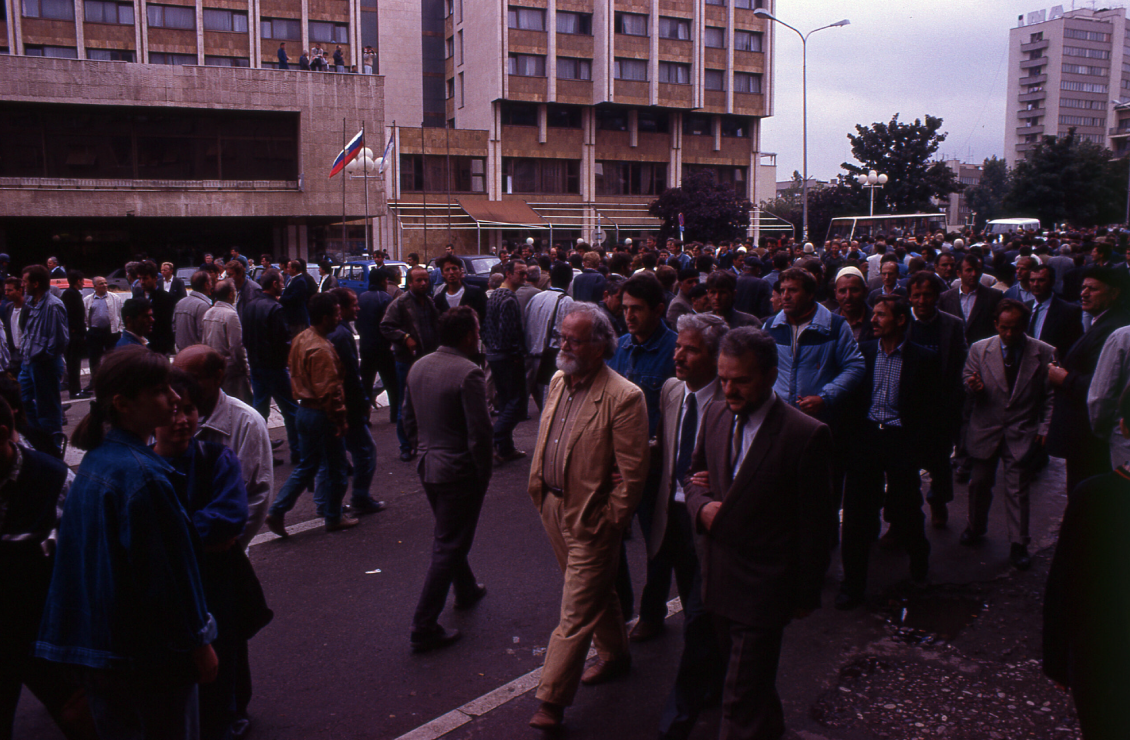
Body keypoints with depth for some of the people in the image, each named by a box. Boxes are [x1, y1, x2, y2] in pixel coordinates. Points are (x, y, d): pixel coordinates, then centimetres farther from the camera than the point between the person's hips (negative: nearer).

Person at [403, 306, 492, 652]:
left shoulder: (418, 367, 3)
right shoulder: (468, 373, -21)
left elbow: (409, 419, 13)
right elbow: (480, 432, -22)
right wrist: (484, 473, -9)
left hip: (428, 466, 8)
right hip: (459, 471, -8)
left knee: (449, 536, 26)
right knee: (448, 548, 2)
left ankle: (466, 590, 47)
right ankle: (424, 628, 6)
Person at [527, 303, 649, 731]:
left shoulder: (623, 397, -20)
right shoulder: (558, 382, 4)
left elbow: (632, 473, -18)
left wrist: (609, 523, -15)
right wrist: (538, 488, 13)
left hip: (590, 520, -7)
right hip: (553, 507, 8)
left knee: (575, 614, 2)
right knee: (596, 593, 25)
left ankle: (551, 701, 11)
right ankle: (614, 656, 45)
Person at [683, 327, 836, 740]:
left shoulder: (806, 435, -18)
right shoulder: (716, 415, 1)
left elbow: (816, 526, -11)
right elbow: (695, 473, 16)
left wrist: (806, 595, -6)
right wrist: (702, 505, -7)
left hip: (762, 590, -6)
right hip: (718, 580, 6)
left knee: (741, 700, -2)